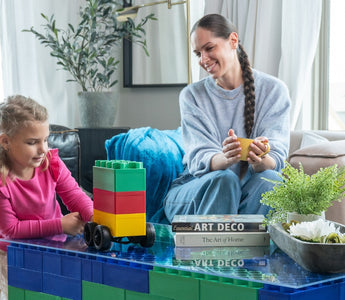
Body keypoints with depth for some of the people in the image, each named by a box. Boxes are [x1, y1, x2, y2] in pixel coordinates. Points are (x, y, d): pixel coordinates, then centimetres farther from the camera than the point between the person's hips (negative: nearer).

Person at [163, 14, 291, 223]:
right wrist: (225, 159, -36)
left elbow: (277, 157, -10)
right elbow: (199, 159, -11)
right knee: (224, 179, -32)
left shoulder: (273, 90, 0)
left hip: (251, 193, 0)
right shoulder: (192, 96, 2)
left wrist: (260, 161, -36)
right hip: (193, 191, 0)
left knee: (269, 179, -32)